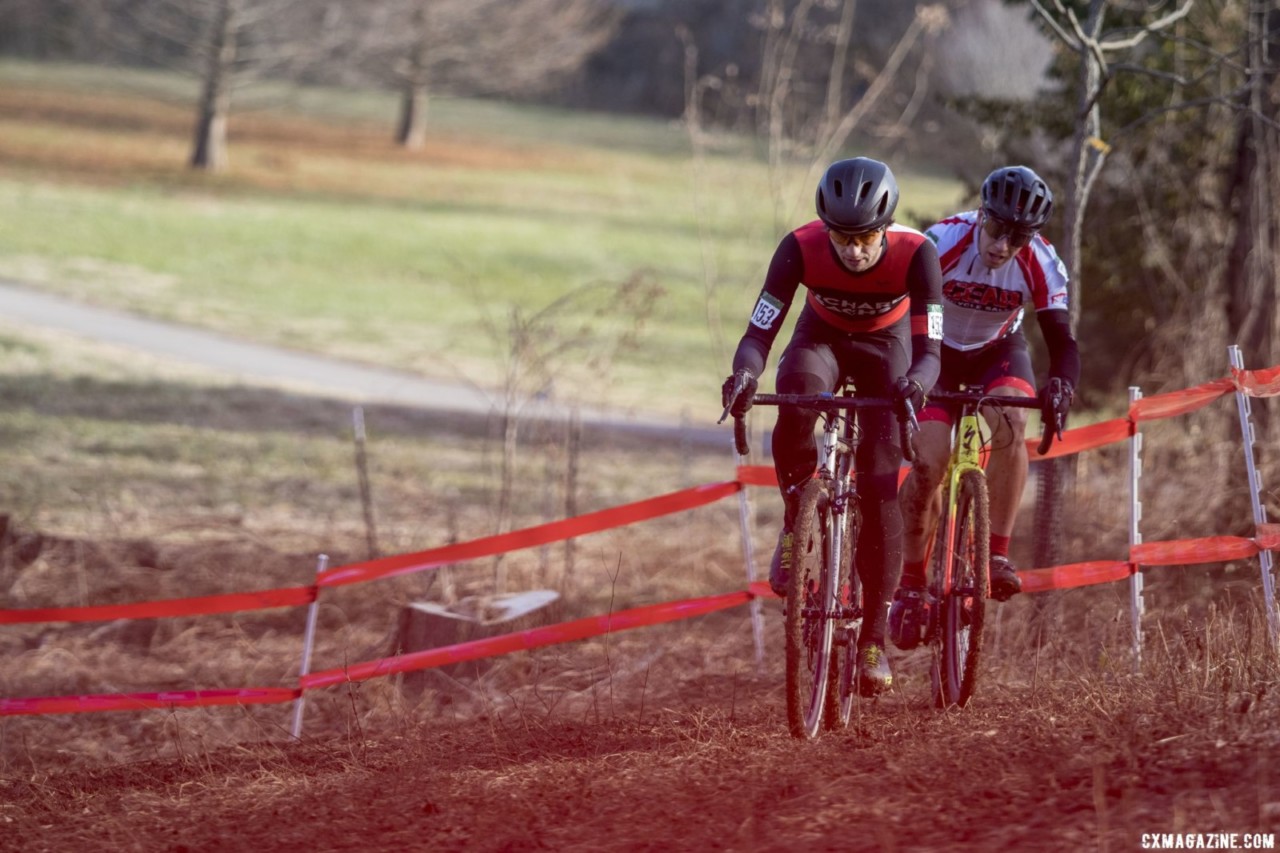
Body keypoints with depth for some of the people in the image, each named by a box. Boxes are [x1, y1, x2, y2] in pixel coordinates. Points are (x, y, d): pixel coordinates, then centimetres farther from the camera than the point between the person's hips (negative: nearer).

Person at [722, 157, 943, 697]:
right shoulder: (801, 248, -32)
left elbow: (929, 349, -36)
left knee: (880, 485, -12)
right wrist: (745, 375, -55)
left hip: (885, 345, 0)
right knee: (797, 391, -37)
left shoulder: (915, 255, -34)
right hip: (822, 336, 0)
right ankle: (796, 513, -13)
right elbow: (759, 333, -33)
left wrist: (917, 382, -60)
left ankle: (874, 635, -4)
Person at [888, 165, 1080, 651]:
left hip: (997, 350, 1)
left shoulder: (1041, 265, -25)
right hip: (937, 350, -1)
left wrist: (1062, 383, -50)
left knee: (1010, 424, -31)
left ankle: (998, 555, -22)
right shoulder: (944, 242, -31)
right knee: (928, 462, -16)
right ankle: (911, 585, 2)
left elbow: (1061, 340, -27)